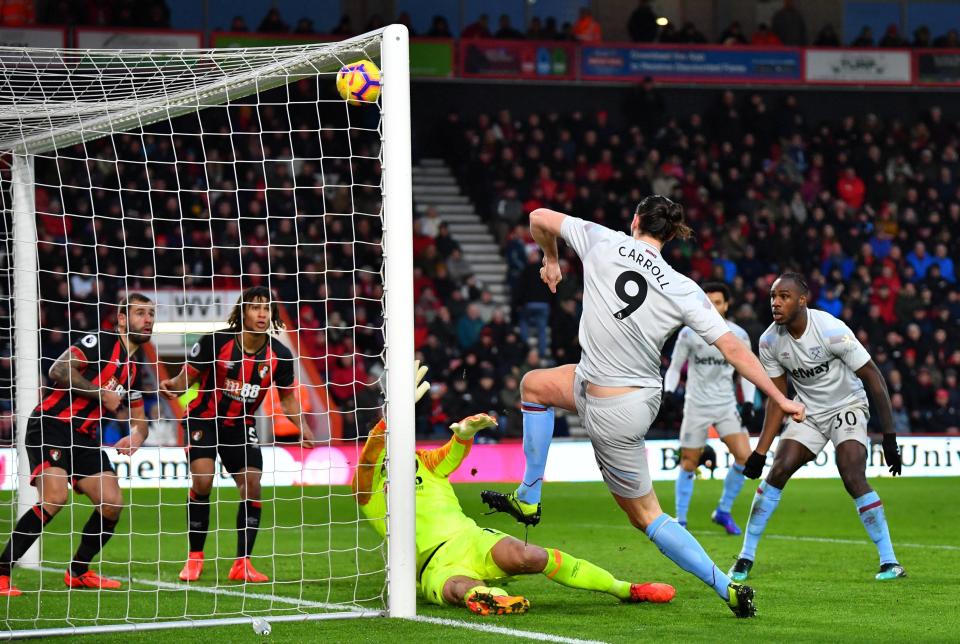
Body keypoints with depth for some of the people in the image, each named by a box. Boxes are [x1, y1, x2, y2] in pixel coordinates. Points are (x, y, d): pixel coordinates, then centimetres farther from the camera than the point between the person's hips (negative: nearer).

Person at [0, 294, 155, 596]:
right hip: (51, 426, -8)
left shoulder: (133, 370, 18)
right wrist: (102, 393, -16)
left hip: (85, 436, 8)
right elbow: (59, 371, -19)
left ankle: (78, 572, 18)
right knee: (55, 498, -26)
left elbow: (140, 420, 21)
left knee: (112, 503, -2)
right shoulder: (99, 341, -6)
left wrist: (137, 435, -3)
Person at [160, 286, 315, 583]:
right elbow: (188, 375, -8)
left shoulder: (280, 355, -8)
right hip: (205, 418, -3)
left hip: (242, 425, 3)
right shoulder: (215, 342, -18)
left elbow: (287, 397, 6)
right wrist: (174, 386, -32)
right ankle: (195, 558, -2)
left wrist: (303, 428, -9)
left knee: (252, 485, -10)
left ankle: (242, 564, 0)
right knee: (202, 481, -18)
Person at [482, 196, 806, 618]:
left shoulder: (604, 243, -14)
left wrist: (550, 259, 18)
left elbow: (539, 218, -2)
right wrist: (781, 400, -6)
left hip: (611, 411, -6)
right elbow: (733, 349, -12)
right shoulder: (682, 290, -8)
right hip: (642, 391, 6)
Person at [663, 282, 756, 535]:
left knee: (744, 457, -13)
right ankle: (680, 521, 11)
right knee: (689, 464, 0)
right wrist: (668, 393, -10)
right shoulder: (689, 333, -3)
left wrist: (748, 402, -1)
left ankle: (723, 511, 5)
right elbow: (675, 368, 6)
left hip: (727, 405, 2)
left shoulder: (738, 335, 1)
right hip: (696, 406, -2)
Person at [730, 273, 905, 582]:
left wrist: (889, 437, -20)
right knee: (777, 472, -11)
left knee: (854, 479, -21)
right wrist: (760, 452, -4)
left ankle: (889, 562, -12)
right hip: (808, 414, 4)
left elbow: (873, 377, -19)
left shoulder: (831, 330, -27)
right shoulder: (770, 341, -11)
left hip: (848, 407, -4)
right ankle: (746, 557, -2)